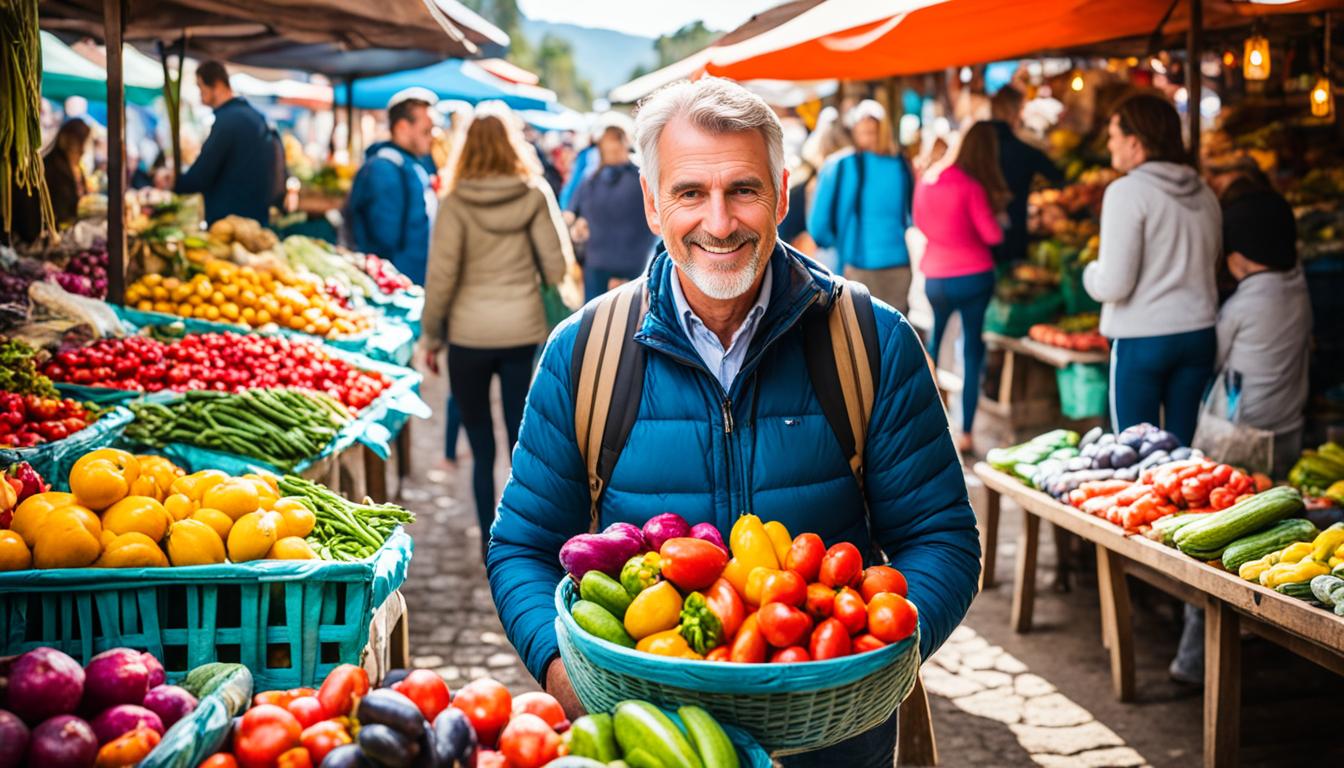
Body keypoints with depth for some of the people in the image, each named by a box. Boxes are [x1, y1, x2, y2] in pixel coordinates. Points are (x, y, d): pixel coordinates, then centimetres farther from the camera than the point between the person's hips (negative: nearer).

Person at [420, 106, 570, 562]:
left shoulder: (457, 204, -7)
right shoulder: (534, 196, -2)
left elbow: (441, 277, -8)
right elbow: (557, 266, -2)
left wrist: (432, 337, 3)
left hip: (469, 335, -1)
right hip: (523, 332, 1)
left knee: (481, 447, 10)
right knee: (522, 440, 10)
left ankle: (490, 542, 13)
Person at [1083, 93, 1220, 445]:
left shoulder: (1127, 192, -12)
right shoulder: (1204, 194, 9)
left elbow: (1114, 284, -15)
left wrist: (1091, 273, 5)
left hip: (1142, 340, -6)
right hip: (1199, 335, 6)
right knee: (1184, 446, 12)